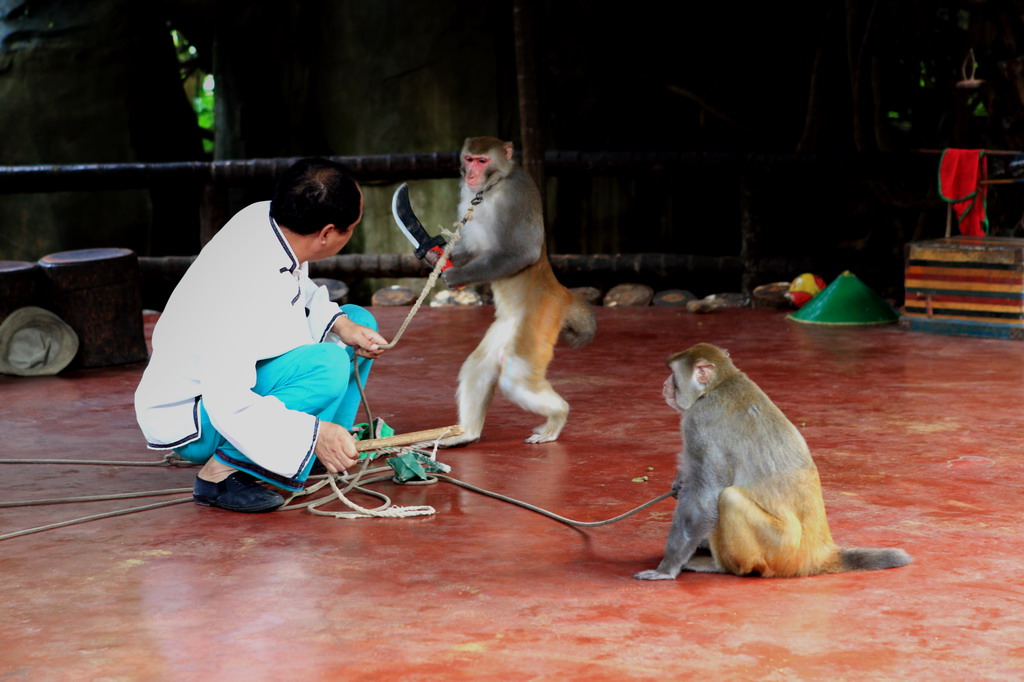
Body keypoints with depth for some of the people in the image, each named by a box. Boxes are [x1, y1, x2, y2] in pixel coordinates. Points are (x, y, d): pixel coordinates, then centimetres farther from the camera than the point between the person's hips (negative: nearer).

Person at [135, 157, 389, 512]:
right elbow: (227, 404, -36)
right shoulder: (248, 288, -36)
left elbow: (301, 290, 11)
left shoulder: (263, 216, -10)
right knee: (328, 365, -33)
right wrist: (312, 432, -37)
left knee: (359, 322, 8)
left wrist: (339, 323, -5)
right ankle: (220, 474, -18)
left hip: (239, 376, 10)